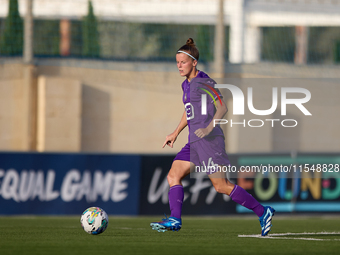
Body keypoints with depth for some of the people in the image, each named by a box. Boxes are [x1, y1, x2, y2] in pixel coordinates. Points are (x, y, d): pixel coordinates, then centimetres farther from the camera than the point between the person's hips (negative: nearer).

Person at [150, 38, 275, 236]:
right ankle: (175, 220, -4)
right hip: (195, 142, 9)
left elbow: (222, 108, -15)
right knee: (173, 176, 1)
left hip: (208, 139, -9)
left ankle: (263, 212, 0)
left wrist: (209, 127, -27)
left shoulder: (203, 83, -10)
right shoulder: (187, 84, 16)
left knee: (221, 186, -8)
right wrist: (176, 133, 29)